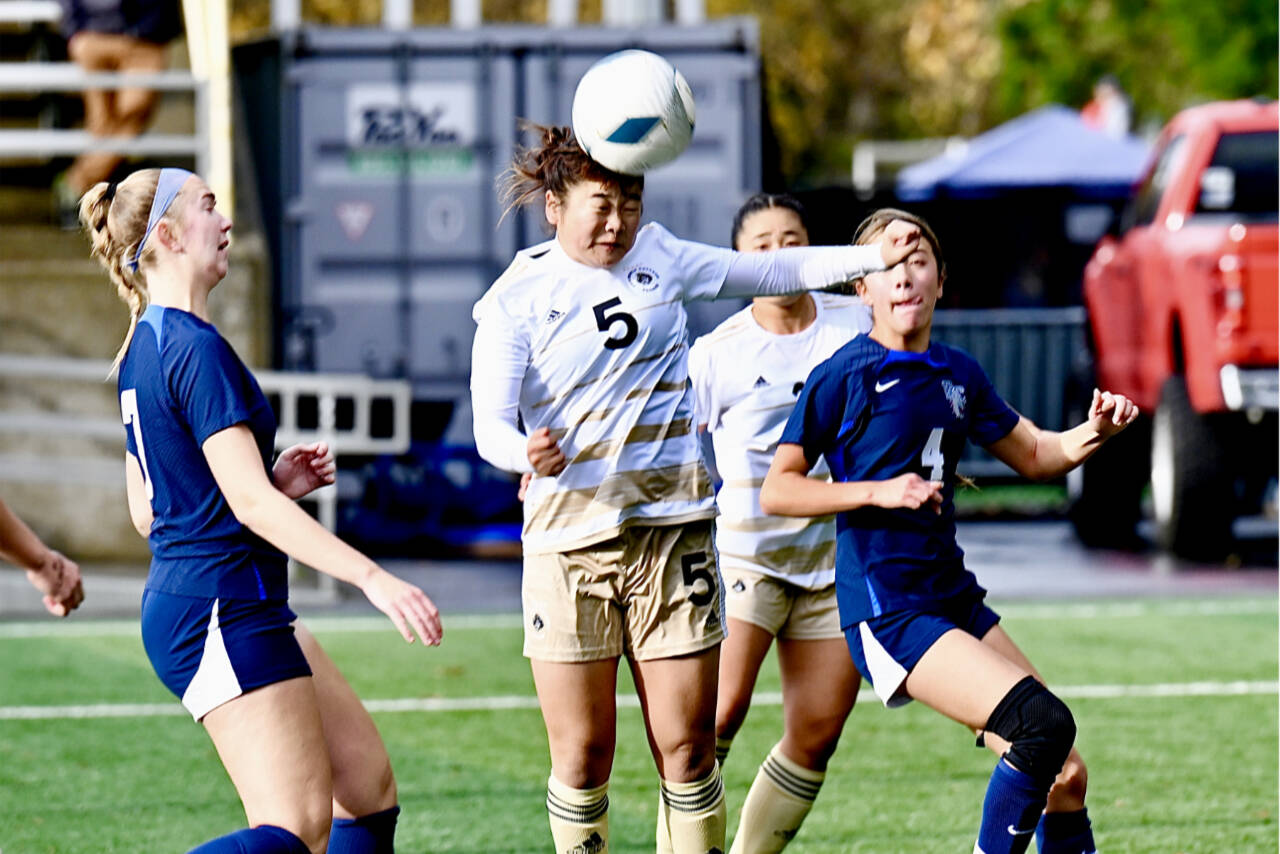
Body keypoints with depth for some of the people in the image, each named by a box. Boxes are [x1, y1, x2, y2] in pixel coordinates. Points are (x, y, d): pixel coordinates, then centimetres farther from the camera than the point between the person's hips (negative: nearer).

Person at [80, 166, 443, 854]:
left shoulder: (144, 349, 14)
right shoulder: (197, 348, -16)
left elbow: (147, 511, 19)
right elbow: (250, 502, -22)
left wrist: (278, 480, 14)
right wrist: (373, 578, -25)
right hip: (222, 611, -11)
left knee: (367, 780, 11)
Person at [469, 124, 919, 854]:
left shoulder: (658, 256, 9)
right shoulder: (515, 299, -2)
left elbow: (768, 271, 20)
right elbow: (490, 424, -9)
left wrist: (874, 257, 11)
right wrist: (528, 452, -32)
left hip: (673, 530, 3)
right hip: (569, 542, -2)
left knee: (687, 746, 0)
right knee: (583, 755, -2)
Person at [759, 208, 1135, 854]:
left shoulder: (959, 374, 13)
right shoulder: (844, 376, -7)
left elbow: (1035, 456, 24)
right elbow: (776, 491, -9)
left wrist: (1094, 431, 4)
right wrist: (878, 491, -20)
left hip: (953, 597, 7)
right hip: (886, 610, -7)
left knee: (1065, 774, 1)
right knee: (1042, 724, -23)